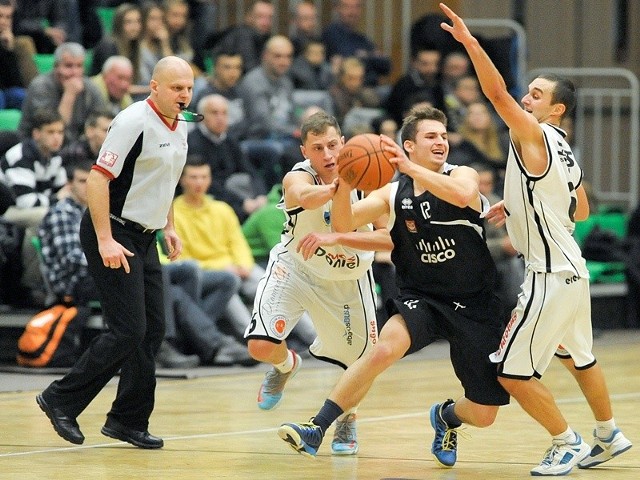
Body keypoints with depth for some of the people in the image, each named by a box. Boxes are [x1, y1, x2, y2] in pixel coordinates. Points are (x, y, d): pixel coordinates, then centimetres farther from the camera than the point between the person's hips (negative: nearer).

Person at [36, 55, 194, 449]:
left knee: (153, 330, 5)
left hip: (143, 238, 9)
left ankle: (129, 420, 13)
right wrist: (105, 240, -25)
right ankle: (62, 399, 0)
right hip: (113, 233, -9)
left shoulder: (180, 128, 10)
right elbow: (98, 179, -22)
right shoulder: (135, 122, -18)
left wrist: (169, 227, 20)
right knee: (128, 331, -13)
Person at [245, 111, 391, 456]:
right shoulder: (297, 178, -29)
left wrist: (335, 238, -44)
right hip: (297, 268, -2)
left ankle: (347, 421, 39)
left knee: (358, 358, 8)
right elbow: (306, 197, -55)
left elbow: (391, 238, -33)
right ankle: (285, 365, 22)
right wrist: (335, 187, -76)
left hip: (348, 278, 2)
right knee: (260, 346, -16)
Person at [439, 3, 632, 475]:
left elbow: (498, 94, -29)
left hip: (551, 277, -10)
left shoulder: (535, 135, -13)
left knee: (514, 372, -5)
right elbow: (581, 211, 23)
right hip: (570, 270, 10)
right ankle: (609, 436, 41)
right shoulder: (563, 151, 13)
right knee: (579, 358, 27)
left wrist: (469, 42, -35)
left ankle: (568, 442, 6)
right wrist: (520, 207, 20)